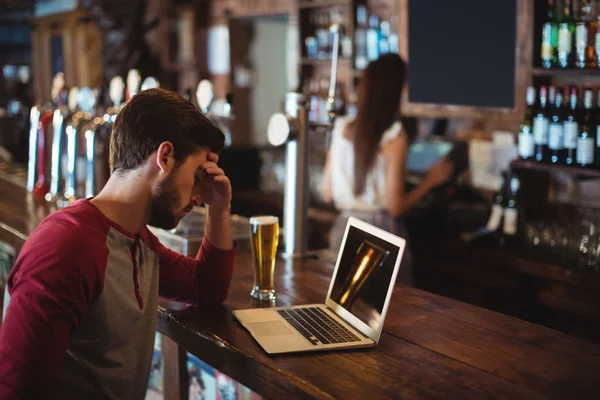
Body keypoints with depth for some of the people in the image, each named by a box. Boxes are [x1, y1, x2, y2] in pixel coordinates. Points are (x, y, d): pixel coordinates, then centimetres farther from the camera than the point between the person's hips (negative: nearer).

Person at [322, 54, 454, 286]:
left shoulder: (341, 129, 0)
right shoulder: (394, 137, -14)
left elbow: (327, 194, 6)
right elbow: (395, 207, -14)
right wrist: (430, 181, -1)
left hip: (343, 231, 5)